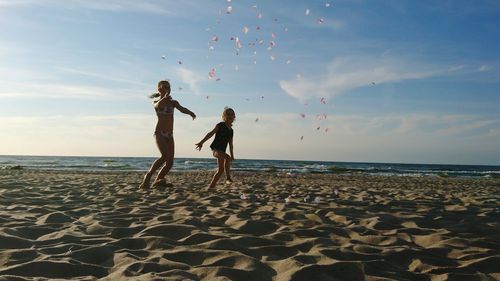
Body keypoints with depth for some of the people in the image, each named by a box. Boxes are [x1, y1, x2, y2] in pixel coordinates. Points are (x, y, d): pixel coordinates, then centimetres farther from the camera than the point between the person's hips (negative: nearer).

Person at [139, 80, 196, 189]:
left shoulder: (173, 102, 15)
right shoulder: (155, 102, 7)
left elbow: (182, 109, -3)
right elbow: (157, 106, -17)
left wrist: (190, 113, -23)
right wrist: (164, 98, -34)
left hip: (169, 135, 5)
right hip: (159, 133, -5)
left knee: (170, 162, -2)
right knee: (165, 156, -27)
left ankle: (157, 181, 10)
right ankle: (148, 177, -18)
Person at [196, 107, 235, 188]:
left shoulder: (231, 130, 18)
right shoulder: (220, 125, 0)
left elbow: (230, 144, 23)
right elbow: (211, 133, -10)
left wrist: (232, 156, 23)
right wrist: (202, 142, -20)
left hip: (222, 151, 8)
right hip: (216, 149, -8)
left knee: (220, 170, 6)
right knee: (227, 158, -34)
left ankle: (211, 186, 14)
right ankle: (228, 178, -32)